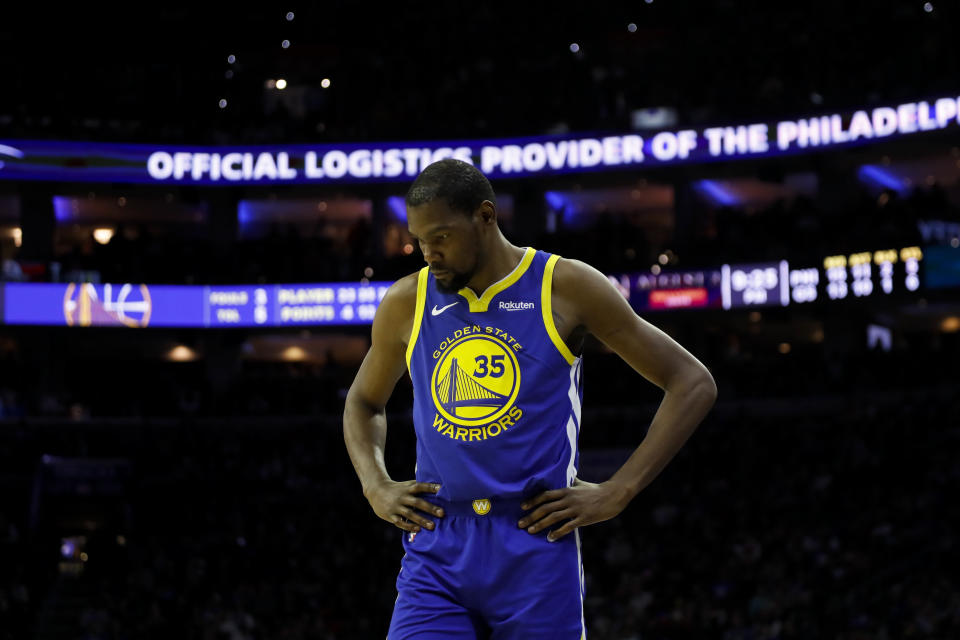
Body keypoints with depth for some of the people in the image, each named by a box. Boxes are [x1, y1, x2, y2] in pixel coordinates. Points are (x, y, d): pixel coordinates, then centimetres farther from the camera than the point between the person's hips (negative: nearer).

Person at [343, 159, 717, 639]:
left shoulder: (565, 288, -2)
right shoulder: (406, 303, 7)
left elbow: (693, 384, 1)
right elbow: (363, 402, 27)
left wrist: (617, 492, -5)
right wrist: (375, 486, 8)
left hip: (536, 547, -2)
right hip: (436, 550, 2)